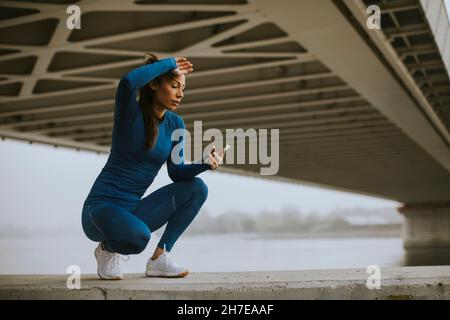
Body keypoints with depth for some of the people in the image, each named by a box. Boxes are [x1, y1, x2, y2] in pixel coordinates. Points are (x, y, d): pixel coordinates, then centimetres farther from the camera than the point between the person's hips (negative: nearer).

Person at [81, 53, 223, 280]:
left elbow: (176, 172, 3)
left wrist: (206, 164, -17)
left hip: (133, 210, 6)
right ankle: (108, 249, 0)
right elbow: (127, 82, -34)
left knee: (196, 188, -9)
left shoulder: (175, 123, 5)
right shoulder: (131, 112, -11)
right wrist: (169, 63, -20)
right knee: (139, 236, -37)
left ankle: (159, 258, -6)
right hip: (100, 209, -6)